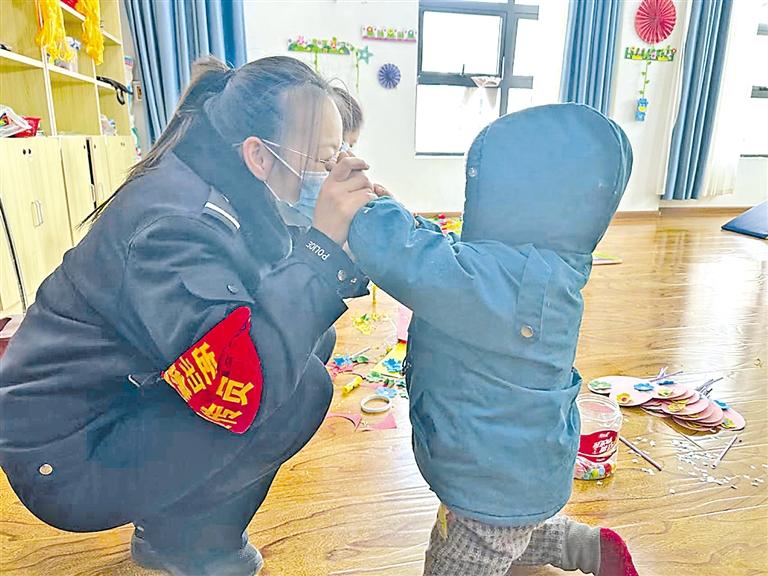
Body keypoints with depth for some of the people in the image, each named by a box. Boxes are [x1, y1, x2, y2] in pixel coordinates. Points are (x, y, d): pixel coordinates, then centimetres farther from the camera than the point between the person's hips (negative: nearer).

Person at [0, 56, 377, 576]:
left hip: (128, 399, 9)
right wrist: (324, 244, -35)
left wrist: (351, 235, -14)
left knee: (313, 344, 1)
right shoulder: (177, 224, -29)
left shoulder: (228, 195, -2)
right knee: (299, 386, -25)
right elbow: (239, 390, -39)